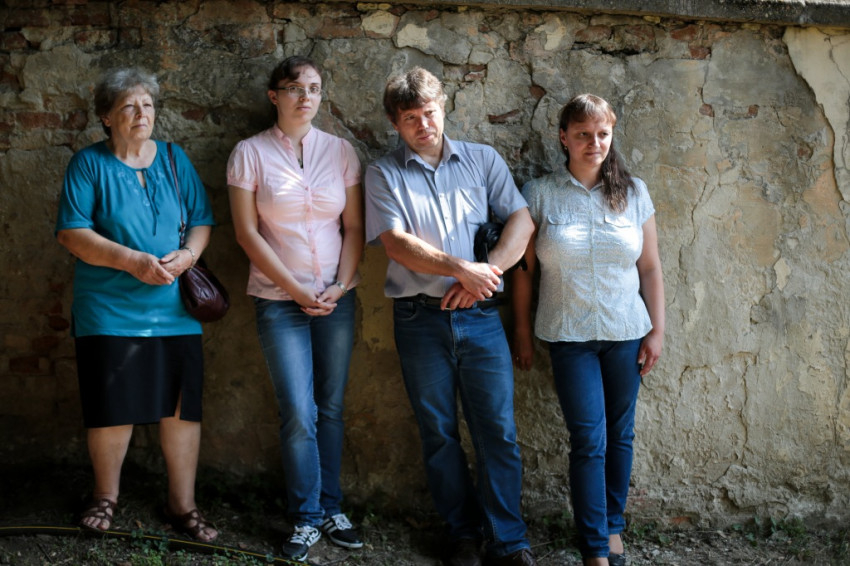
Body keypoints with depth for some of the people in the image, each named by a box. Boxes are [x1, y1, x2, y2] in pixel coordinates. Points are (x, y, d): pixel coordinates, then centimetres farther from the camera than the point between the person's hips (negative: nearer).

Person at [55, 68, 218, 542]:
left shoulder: (174, 159, 10)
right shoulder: (89, 164, 1)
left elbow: (202, 221, 11)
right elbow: (72, 233, -7)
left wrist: (188, 255, -11)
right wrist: (134, 261, -17)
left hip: (174, 308, 3)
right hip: (110, 309, -2)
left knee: (183, 408, 2)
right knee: (113, 411, 3)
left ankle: (183, 504, 16)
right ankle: (106, 496, 26)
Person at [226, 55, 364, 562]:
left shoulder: (340, 151, 5)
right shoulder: (251, 153, -2)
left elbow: (354, 226, 5)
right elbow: (247, 232, -5)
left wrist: (340, 285, -7)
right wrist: (297, 290, -9)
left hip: (337, 297, 3)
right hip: (280, 300, -2)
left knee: (331, 408, 8)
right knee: (299, 415, -5)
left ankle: (332, 508, 21)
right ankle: (307, 518, 10)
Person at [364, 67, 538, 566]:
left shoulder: (483, 160, 9)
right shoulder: (384, 174, 4)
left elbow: (522, 221, 1)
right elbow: (396, 242, -8)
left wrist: (485, 273, -13)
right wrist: (462, 268, -17)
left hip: (480, 317, 1)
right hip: (421, 318, 0)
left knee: (499, 431, 0)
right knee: (439, 433, 8)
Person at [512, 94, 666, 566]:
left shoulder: (633, 191, 3)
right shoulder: (539, 194, -3)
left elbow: (650, 267, 6)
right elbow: (523, 269, 0)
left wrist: (657, 330, 3)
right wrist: (522, 333, 1)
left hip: (626, 333, 2)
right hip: (570, 336, -2)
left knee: (619, 435, 10)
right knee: (588, 441, -4)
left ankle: (613, 525, 28)